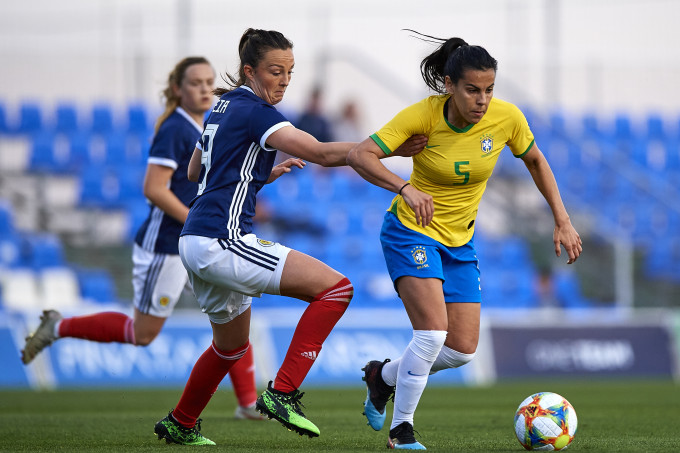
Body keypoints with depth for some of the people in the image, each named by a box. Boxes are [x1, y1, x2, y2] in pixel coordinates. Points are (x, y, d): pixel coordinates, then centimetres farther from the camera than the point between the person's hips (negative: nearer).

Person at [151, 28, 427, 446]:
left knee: (232, 345, 29)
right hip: (221, 241, -10)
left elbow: (194, 171, 30)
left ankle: (180, 425, 41)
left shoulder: (224, 105, 17)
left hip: (198, 244, 10)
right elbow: (322, 153, -19)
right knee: (335, 286, -16)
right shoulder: (254, 111, -11)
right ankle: (283, 393, -17)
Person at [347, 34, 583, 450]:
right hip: (411, 231, -5)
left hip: (460, 242, 5)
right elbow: (361, 156, -28)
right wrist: (405, 188, -44)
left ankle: (385, 375, 26)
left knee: (463, 350, 0)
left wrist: (562, 221, 1)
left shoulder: (506, 117, -13)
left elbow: (535, 161, 6)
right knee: (433, 333, -22)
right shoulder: (422, 115, -22)